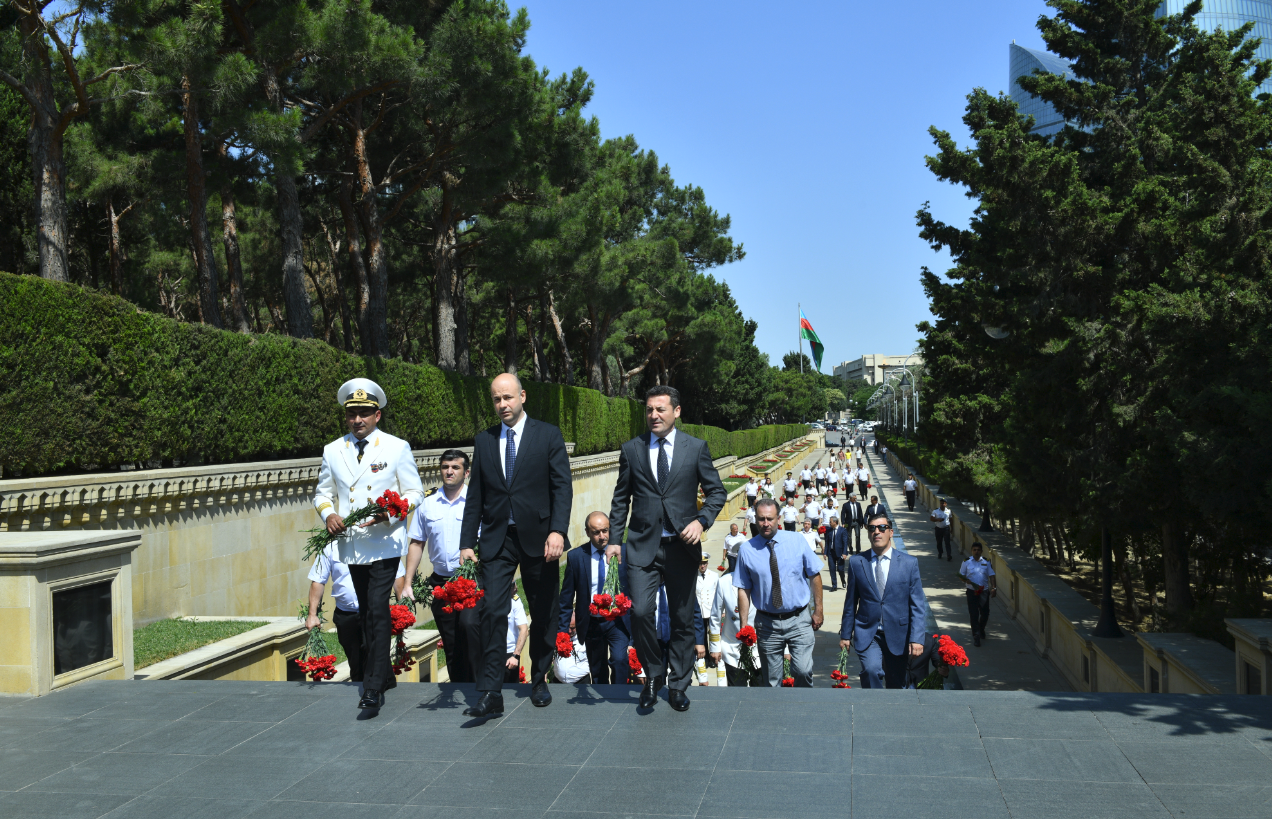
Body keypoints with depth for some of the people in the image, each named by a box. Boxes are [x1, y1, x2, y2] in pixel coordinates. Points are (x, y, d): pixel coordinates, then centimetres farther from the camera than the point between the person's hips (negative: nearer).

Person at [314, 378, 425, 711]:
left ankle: (373, 687, -9)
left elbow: (414, 493, 1)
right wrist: (328, 513, -6)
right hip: (351, 546, 5)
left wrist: (388, 513, -17)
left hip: (385, 543, -4)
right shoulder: (332, 451, 9)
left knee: (377, 611, -13)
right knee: (367, 613, 14)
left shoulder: (397, 448, -1)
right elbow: (322, 492, 16)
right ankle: (385, 674, 30)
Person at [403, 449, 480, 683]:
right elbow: (416, 544, 13)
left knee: (469, 624, -26)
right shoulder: (427, 504, 10)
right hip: (440, 582, 4)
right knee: (451, 645, 8)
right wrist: (407, 584, 7)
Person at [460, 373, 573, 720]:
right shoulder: (483, 440, 10)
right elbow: (475, 495, 11)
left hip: (538, 537, -1)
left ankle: (539, 681, 26)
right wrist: (467, 542, 4)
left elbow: (562, 486, -5)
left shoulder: (548, 435, 1)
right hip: (497, 539, 2)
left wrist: (558, 530, -17)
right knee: (492, 612, -8)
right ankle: (491, 694, -6)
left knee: (544, 614, 8)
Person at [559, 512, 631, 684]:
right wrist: (561, 631, 3)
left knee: (619, 659, -22)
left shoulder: (625, 552, -3)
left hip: (618, 620, -1)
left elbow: (634, 588, 3)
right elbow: (566, 597, 4)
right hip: (591, 623, 2)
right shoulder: (575, 556, -2)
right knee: (597, 672, 10)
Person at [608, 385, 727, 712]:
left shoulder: (696, 448, 3)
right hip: (643, 546, 0)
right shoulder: (631, 449, 5)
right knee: (640, 611, -16)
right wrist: (614, 539, 3)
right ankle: (654, 673, 8)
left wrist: (701, 521, -11)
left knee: (683, 619, 8)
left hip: (682, 546, 0)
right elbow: (621, 499, 11)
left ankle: (678, 686, 25)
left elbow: (716, 491, 6)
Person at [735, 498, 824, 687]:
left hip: (799, 620, -1)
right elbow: (743, 590, -1)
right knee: (771, 680, 7)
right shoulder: (747, 550, -2)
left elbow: (815, 576, 5)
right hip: (767, 623, 1)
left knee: (803, 671, -12)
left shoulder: (797, 542, -1)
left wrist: (818, 610, 2)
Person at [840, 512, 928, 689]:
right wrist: (845, 634, 9)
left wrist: (916, 638, -9)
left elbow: (918, 605, -1)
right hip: (867, 634, -1)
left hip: (897, 634, 1)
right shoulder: (856, 562, 4)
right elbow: (851, 602, 9)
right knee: (871, 670, -25)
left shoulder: (909, 562, 1)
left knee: (896, 684, 9)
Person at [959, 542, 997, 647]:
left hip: (984, 591, 2)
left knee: (985, 613, 9)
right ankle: (976, 636, 2)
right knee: (974, 614, -4)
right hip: (972, 591, -2)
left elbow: (991, 576, 4)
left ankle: (981, 629, 37)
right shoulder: (966, 562, 0)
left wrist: (994, 588, -8)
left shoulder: (986, 562, 4)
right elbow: (961, 576, 2)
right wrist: (970, 582, -15)